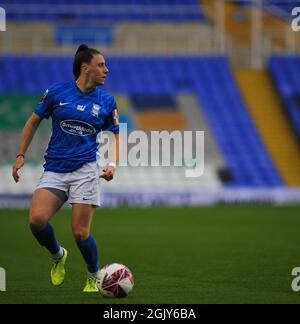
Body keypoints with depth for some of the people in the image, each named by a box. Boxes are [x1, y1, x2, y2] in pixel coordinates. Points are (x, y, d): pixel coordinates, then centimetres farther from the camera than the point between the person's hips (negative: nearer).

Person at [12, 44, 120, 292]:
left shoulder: (106, 102, 6)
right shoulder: (56, 92, 2)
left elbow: (115, 135, 15)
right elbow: (33, 122, 12)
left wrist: (113, 164, -3)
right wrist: (21, 156, 7)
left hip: (85, 171, 0)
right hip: (54, 170, 1)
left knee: (81, 233, -8)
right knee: (37, 220, -21)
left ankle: (94, 278, 18)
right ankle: (58, 255, 11)